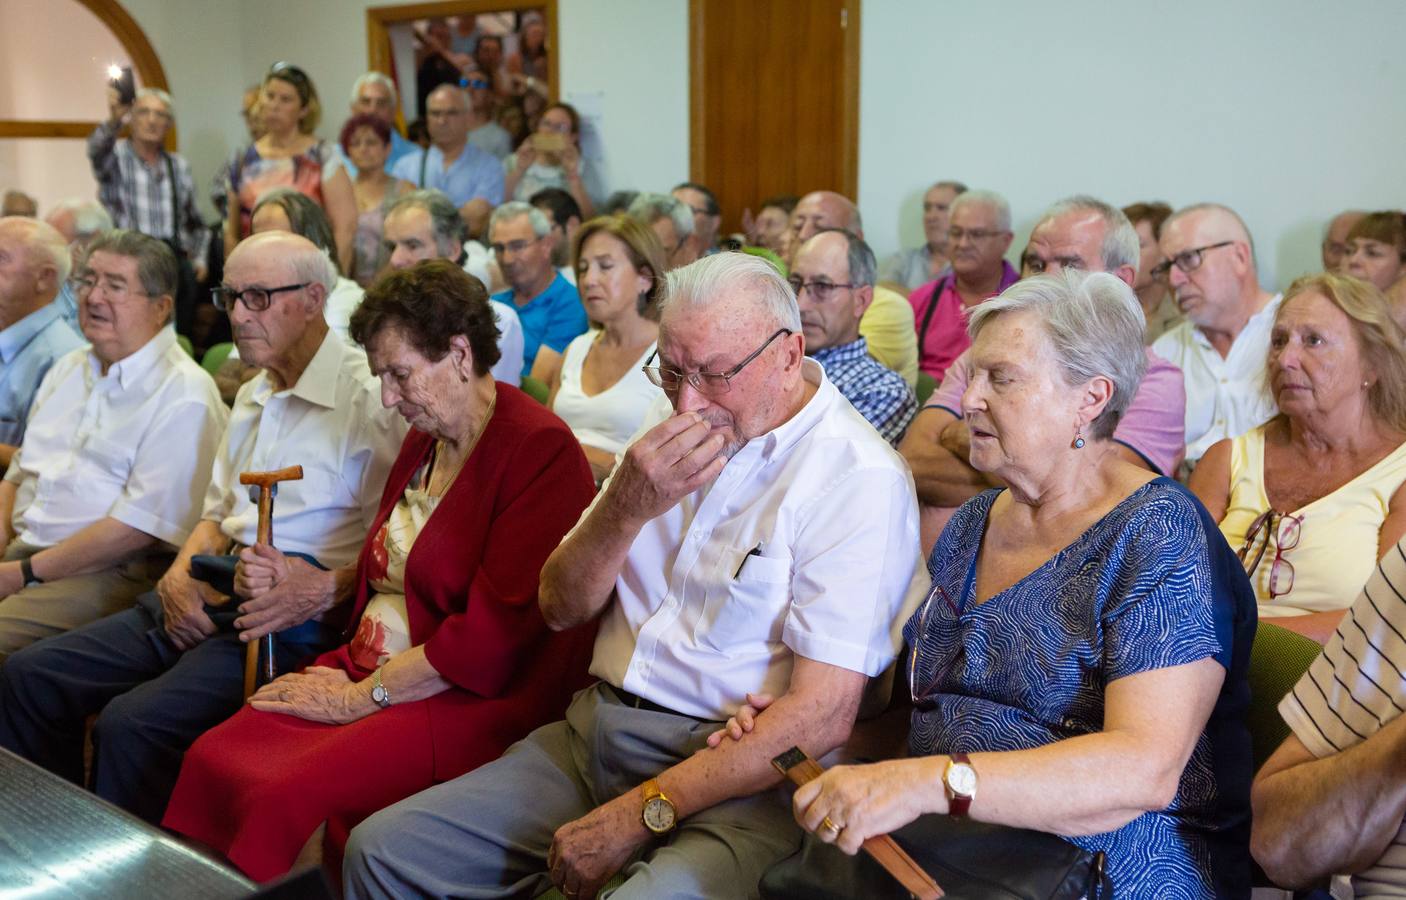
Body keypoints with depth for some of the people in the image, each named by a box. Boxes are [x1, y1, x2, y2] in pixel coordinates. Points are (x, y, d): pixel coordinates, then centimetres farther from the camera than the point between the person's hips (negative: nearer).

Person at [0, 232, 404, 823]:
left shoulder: (369, 397, -9)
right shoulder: (251, 398, 21)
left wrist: (323, 591, -25)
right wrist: (179, 575, 7)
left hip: (293, 625, -9)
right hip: (210, 600, 9)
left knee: (132, 723, -27)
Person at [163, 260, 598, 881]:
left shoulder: (540, 451, -14)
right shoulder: (424, 440, 15)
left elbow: (494, 632, -19)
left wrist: (363, 695, -13)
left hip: (474, 704, -8)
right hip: (365, 669, 8)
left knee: (285, 797, -26)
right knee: (211, 758, -14)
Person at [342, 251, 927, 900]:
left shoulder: (859, 476, -12)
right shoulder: (671, 433, 12)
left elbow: (821, 717, -18)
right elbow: (561, 609, 10)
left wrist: (639, 815, -17)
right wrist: (628, 506, -10)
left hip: (739, 780, -6)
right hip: (595, 734, 7)